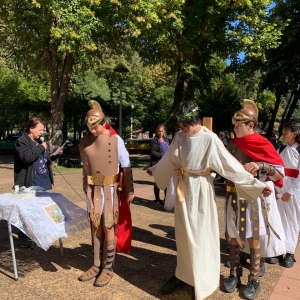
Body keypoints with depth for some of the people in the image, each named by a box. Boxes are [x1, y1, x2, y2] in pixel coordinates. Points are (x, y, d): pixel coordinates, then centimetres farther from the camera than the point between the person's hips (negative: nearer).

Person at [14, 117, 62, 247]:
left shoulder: (40, 141, 14)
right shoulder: (21, 141, -8)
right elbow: (26, 157, -25)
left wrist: (56, 155, 4)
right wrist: (41, 148, -16)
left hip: (43, 182, 8)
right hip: (29, 184, -7)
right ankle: (23, 237, 15)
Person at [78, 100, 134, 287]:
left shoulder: (116, 140, -11)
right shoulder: (84, 142, 1)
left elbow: (126, 166, -7)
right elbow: (85, 167, 11)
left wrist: (130, 190, -8)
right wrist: (86, 188, 16)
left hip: (111, 189, -4)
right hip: (93, 190, 4)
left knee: (109, 229, 4)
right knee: (95, 228, 13)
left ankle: (108, 268, 20)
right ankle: (97, 265, 28)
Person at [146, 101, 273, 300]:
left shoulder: (210, 139, -17)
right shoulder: (179, 138, 0)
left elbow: (230, 164, -17)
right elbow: (168, 161, 16)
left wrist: (257, 185, -18)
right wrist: (155, 171, 32)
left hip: (201, 191, -5)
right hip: (184, 190, 5)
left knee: (201, 235, 5)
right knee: (184, 233, 14)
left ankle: (203, 282, 23)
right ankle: (183, 275, 32)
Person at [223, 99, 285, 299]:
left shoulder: (263, 145, -9)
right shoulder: (232, 145, 3)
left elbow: (280, 173, -12)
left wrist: (260, 166, -27)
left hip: (255, 198, -4)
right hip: (234, 197, 4)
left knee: (254, 238, 7)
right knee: (233, 236, 11)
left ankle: (254, 279, 23)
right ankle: (234, 274, 28)